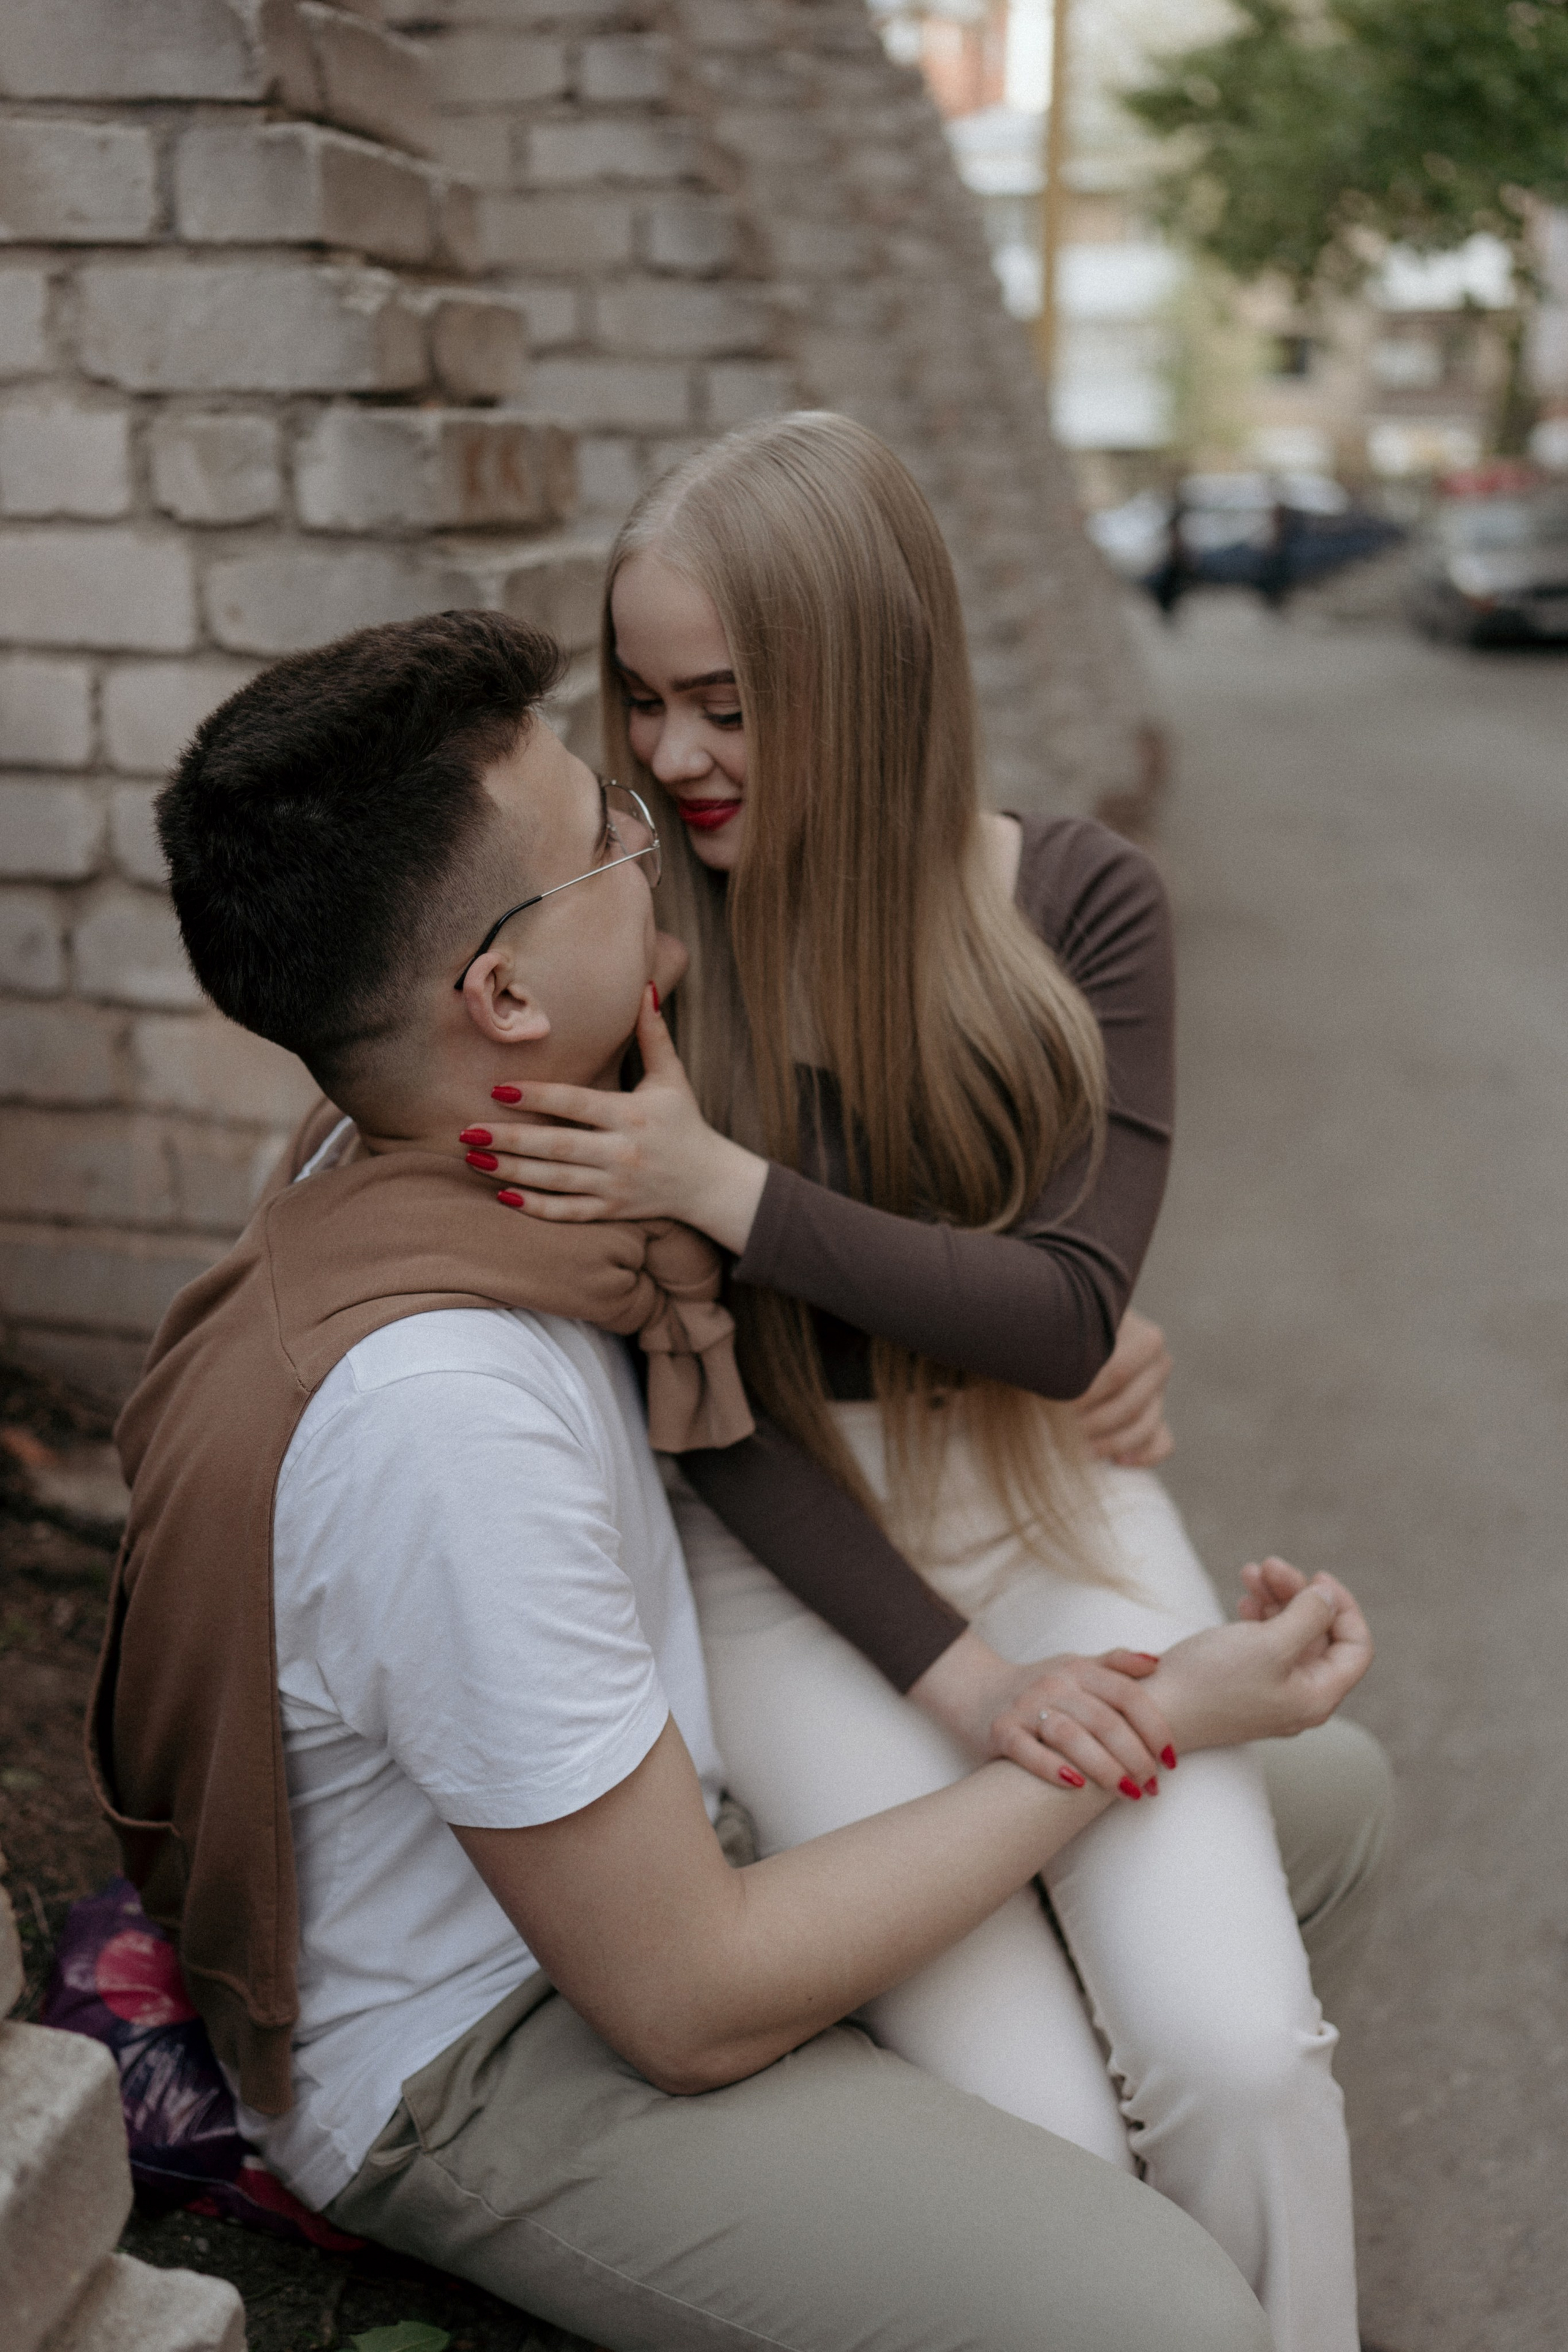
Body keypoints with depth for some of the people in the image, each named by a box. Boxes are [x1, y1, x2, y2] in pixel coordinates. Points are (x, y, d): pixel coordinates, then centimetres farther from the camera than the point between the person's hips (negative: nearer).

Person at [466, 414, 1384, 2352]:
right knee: (1034, 2126, -18)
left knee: (1240, 2059, -18)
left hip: (1048, 1499, 1)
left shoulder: (1076, 906, -3)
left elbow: (1066, 1316, -10)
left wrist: (728, 1189, -23)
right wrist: (949, 1671, -13)